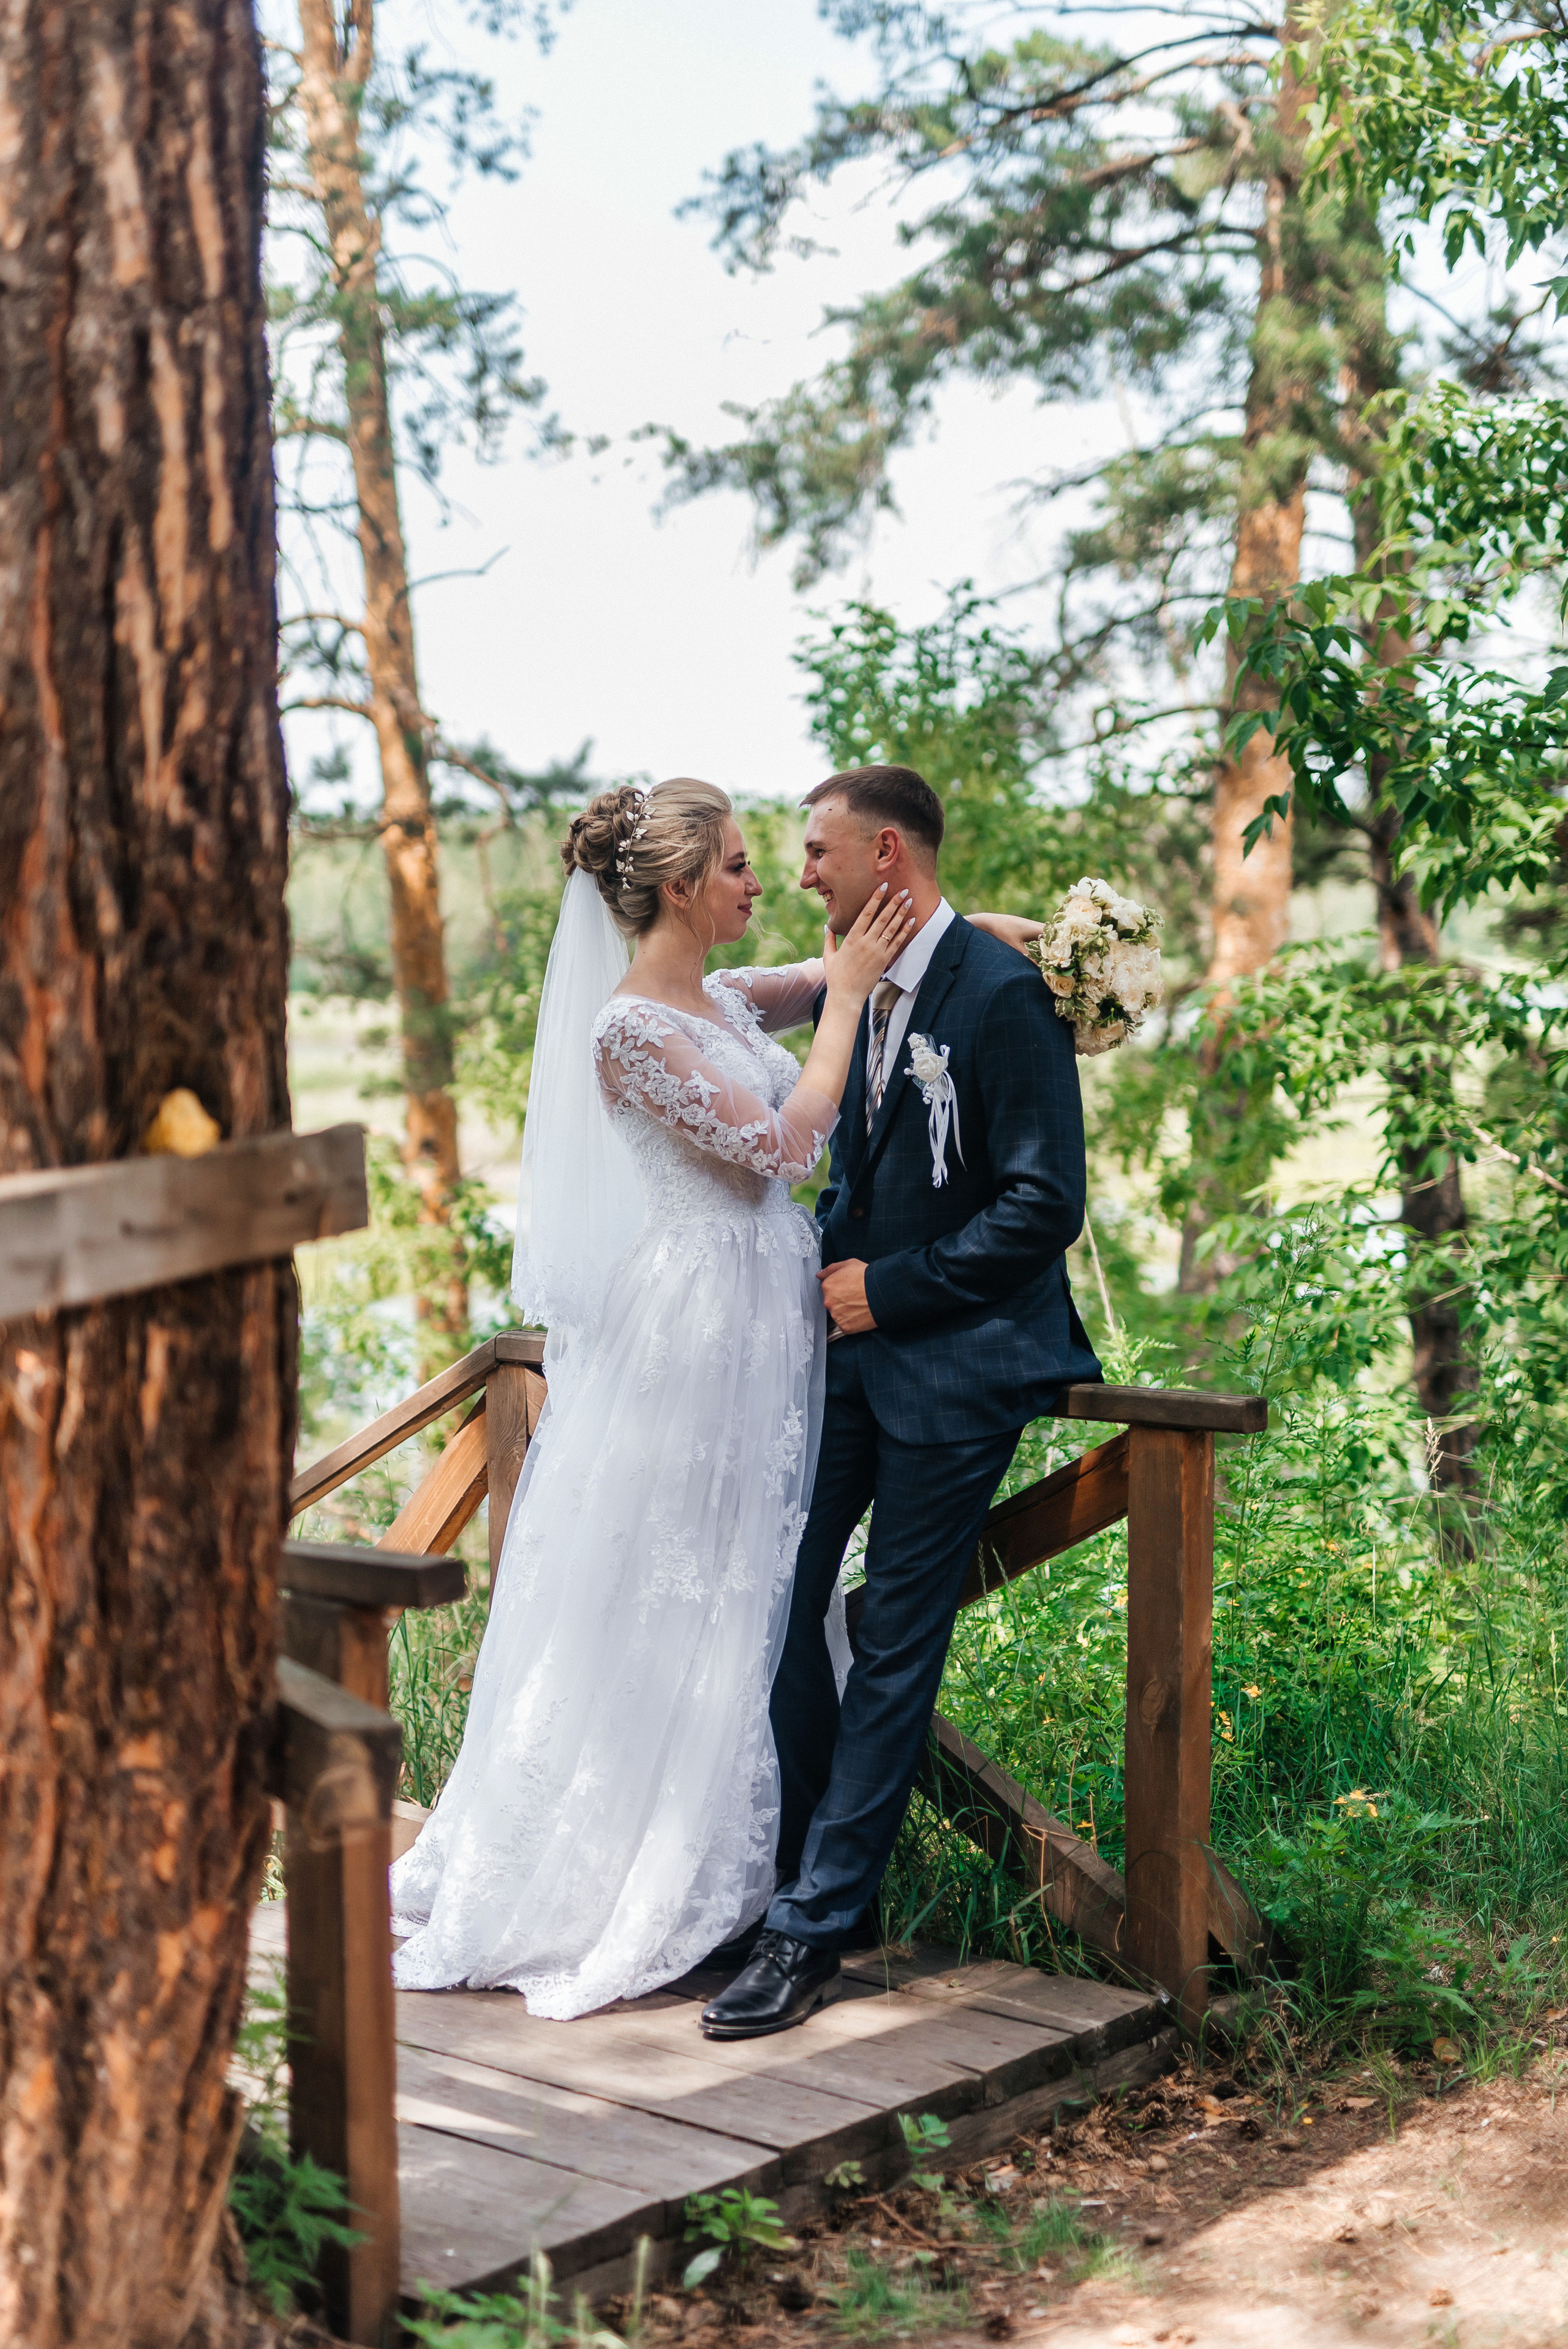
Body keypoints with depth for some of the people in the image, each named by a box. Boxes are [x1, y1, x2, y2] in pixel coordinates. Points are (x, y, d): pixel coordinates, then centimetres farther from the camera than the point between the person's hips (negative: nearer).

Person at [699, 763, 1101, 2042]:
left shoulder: (1001, 994, -15)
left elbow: (1046, 1205, -17)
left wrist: (892, 1289, -14)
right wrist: (824, 1261, 5)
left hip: (956, 1366, -7)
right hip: (855, 1345, 8)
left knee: (894, 1648, -1)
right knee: (777, 1603, 6)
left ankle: (813, 1929, 5)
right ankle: (814, 1869, 23)